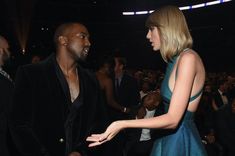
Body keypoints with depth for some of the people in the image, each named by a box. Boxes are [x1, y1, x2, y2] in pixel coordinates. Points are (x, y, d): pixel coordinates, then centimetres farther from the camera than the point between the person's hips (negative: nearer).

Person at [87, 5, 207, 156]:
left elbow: (173, 119, -24)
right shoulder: (176, 59, 10)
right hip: (169, 138, 9)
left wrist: (122, 124, -27)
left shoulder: (188, 57, -19)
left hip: (181, 141, -8)